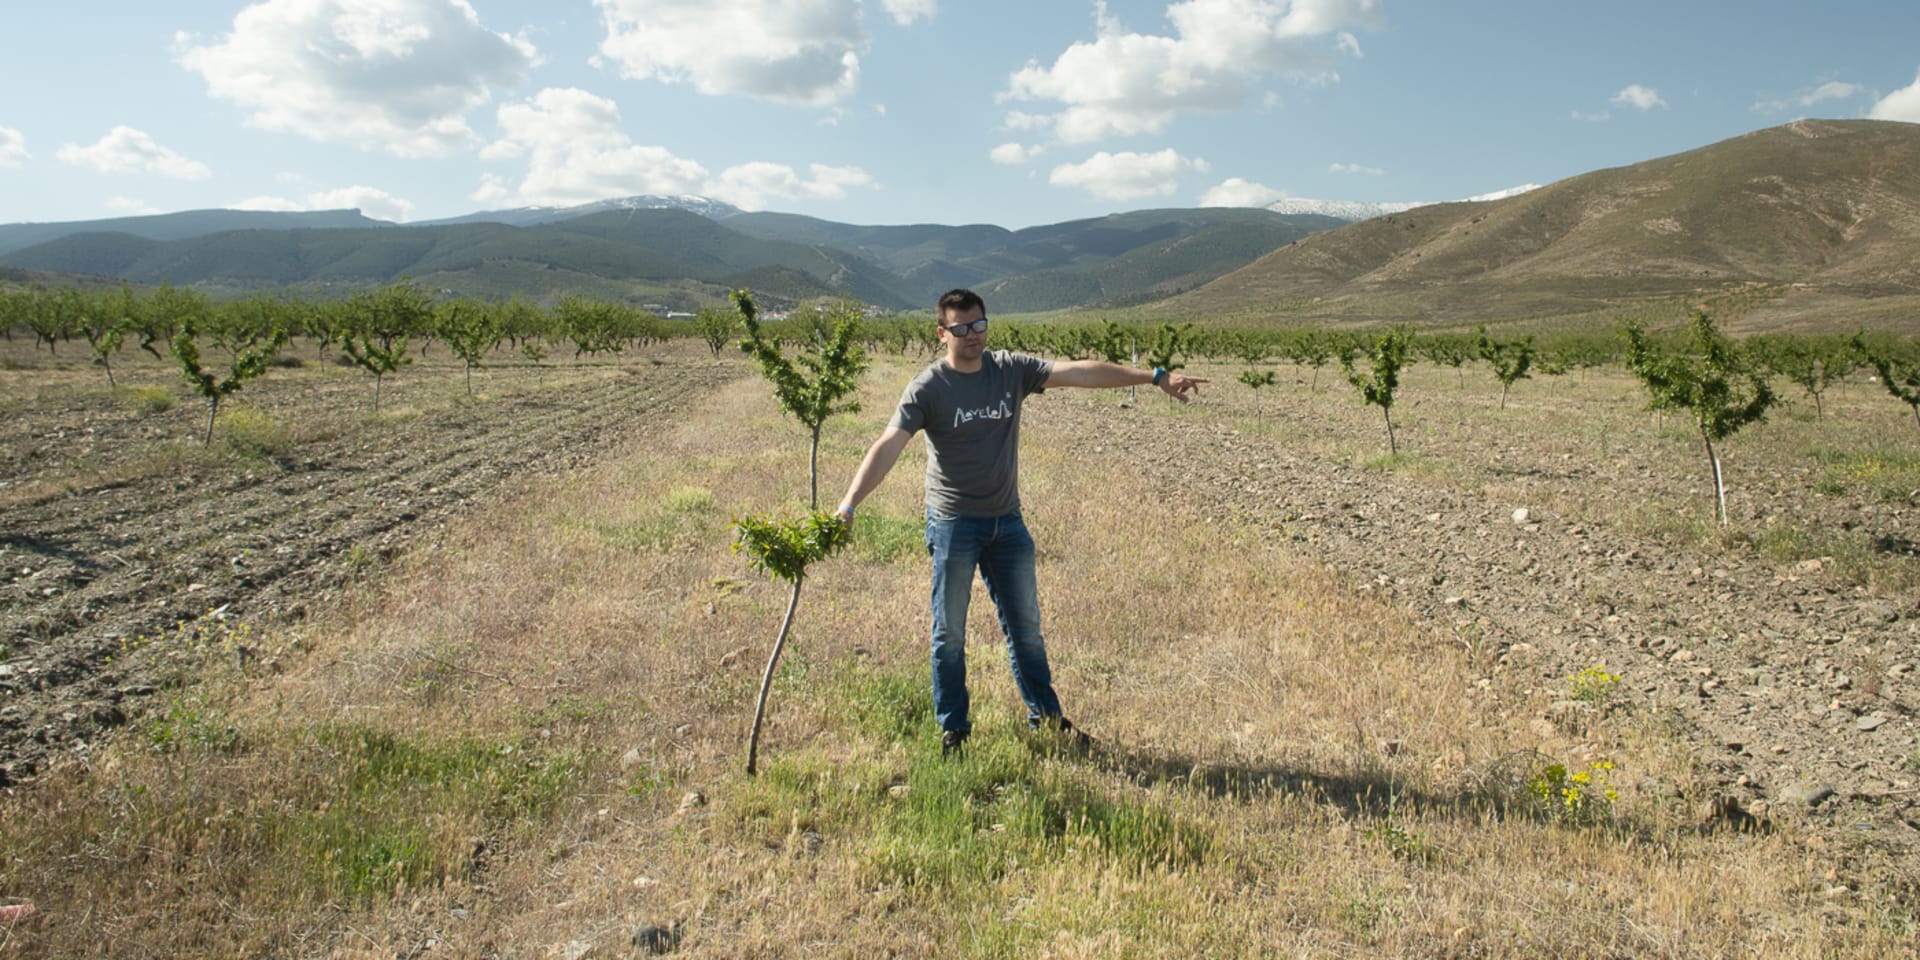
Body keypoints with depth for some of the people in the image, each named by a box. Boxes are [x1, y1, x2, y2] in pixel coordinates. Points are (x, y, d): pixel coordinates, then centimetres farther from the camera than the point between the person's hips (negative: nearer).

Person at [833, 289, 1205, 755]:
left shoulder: (1012, 370, -1)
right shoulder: (928, 387, -12)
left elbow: (1082, 372, -5)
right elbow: (888, 446, -20)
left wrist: (1154, 376, -8)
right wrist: (849, 503, -32)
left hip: (1007, 521, 4)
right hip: (954, 523, -4)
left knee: (1025, 626, 14)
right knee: (950, 633, 6)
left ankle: (1046, 716, 29)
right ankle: (953, 728, 22)